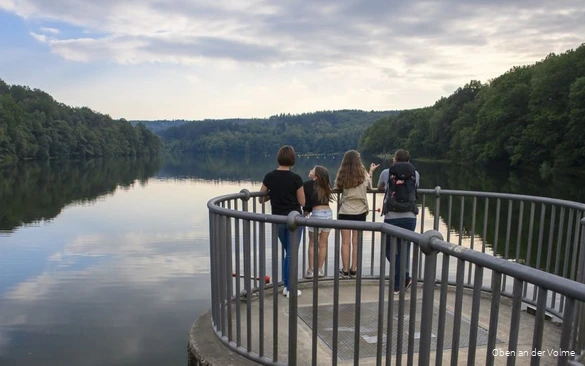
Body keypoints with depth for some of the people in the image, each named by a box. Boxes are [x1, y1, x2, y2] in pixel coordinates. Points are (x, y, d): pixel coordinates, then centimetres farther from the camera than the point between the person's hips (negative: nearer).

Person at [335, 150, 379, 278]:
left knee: (345, 242, 6)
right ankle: (354, 269, 16)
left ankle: (345, 270, 12)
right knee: (356, 242, 9)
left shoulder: (342, 175, -7)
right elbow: (369, 185, 13)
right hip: (360, 212, 1)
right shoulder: (363, 174, -5)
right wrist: (371, 171, 26)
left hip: (345, 212, -1)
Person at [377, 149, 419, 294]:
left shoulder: (386, 173, 3)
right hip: (409, 218, 2)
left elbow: (379, 187, 23)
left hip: (391, 218, -2)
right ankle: (398, 285, 17)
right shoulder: (415, 174, 7)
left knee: (390, 250, 13)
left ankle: (405, 277, 0)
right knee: (404, 250, 12)